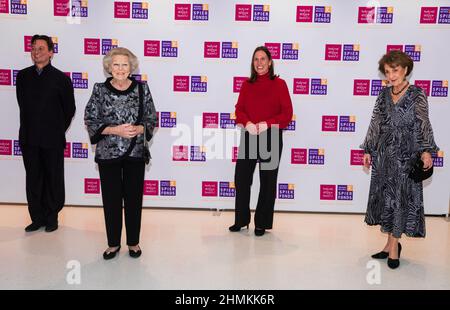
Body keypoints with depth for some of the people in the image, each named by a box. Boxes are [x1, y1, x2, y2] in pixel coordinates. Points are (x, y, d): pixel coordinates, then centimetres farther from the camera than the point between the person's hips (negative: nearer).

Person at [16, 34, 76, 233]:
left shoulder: (61, 79, -4)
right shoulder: (23, 76, 7)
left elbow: (70, 109, 3)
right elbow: (22, 105, 16)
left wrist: (58, 130, 6)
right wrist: (32, 128, 13)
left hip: (53, 139, -3)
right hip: (29, 138, 4)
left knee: (54, 179, 5)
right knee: (33, 179, 9)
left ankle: (51, 218, 19)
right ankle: (37, 218, 21)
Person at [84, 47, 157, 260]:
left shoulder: (142, 89, 1)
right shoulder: (100, 90, 0)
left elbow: (152, 119, 5)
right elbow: (90, 121, -1)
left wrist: (139, 129, -15)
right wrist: (114, 130, -15)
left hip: (135, 153, 0)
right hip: (108, 153, 0)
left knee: (134, 199, 8)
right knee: (111, 199, 7)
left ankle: (133, 242, 25)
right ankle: (113, 243, 25)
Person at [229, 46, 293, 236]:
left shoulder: (279, 84, -1)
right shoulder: (247, 84, 9)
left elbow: (287, 113, -4)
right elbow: (239, 109, 5)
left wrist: (267, 124, -18)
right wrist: (247, 123, -15)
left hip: (271, 137, -3)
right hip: (248, 136, 3)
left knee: (268, 181, 6)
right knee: (241, 177, 5)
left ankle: (262, 224, 20)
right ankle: (241, 220, 23)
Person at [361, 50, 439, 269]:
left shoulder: (417, 94, -3)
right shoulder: (384, 95, 8)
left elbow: (423, 125, -7)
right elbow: (375, 123, 10)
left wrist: (426, 151, -17)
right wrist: (368, 150, 9)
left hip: (406, 153, -4)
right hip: (384, 152, 4)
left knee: (400, 197, 0)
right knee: (385, 195, 7)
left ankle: (393, 245, 11)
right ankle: (392, 243, 19)